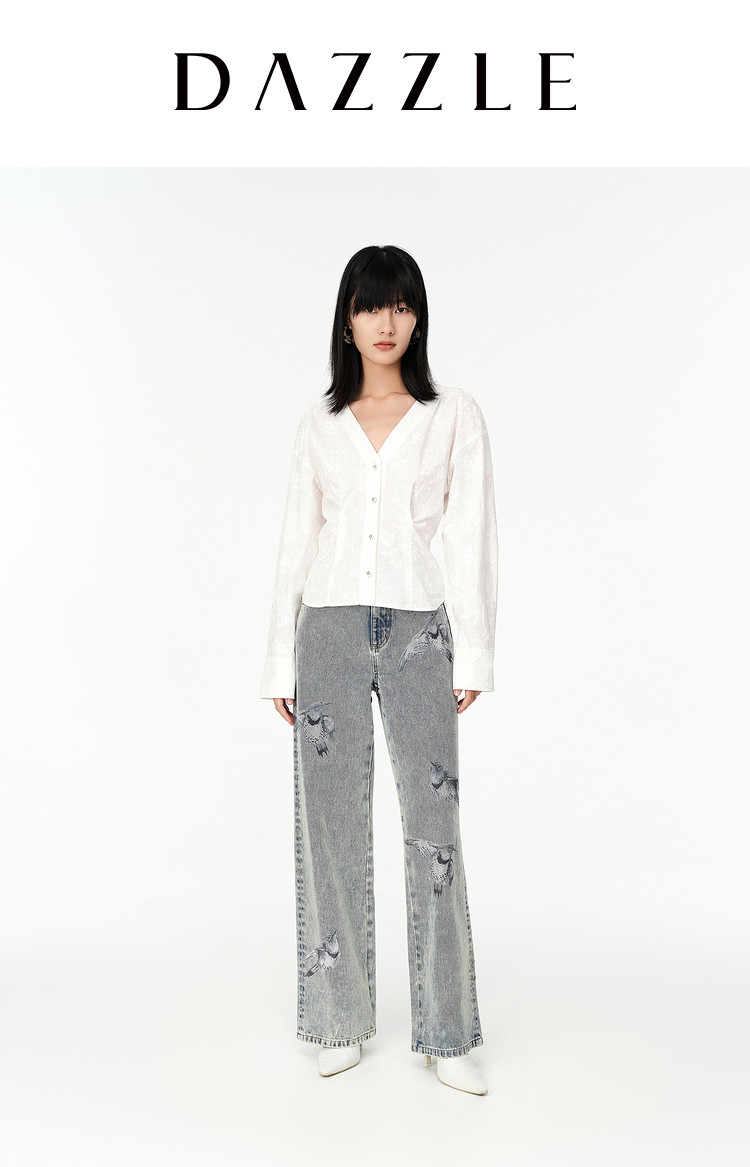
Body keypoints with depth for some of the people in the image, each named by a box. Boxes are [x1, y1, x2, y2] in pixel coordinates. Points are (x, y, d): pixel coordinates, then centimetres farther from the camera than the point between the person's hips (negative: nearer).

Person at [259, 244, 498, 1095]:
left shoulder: (454, 416, 4)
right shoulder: (319, 422, 10)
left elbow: (470, 538, 1)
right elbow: (297, 538, 10)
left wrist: (472, 656, -4)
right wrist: (281, 659, 6)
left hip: (416, 629, -2)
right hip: (329, 630, 2)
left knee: (433, 825, -2)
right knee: (332, 824, 5)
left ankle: (446, 1035, 12)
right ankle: (341, 1022, 19)